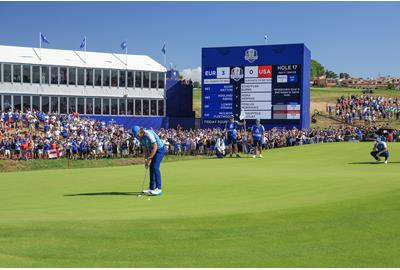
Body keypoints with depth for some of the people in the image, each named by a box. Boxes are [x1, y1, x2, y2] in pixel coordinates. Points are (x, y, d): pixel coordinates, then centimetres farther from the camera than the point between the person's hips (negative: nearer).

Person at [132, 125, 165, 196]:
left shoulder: (148, 134, -27)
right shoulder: (140, 137, 0)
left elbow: (155, 147, -28)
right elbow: (145, 149, 7)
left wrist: (149, 159, -26)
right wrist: (146, 159, -4)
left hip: (159, 150, -9)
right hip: (152, 151, 9)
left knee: (155, 167, -19)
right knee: (151, 168, 7)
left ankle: (158, 189, -20)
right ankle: (152, 188, 13)